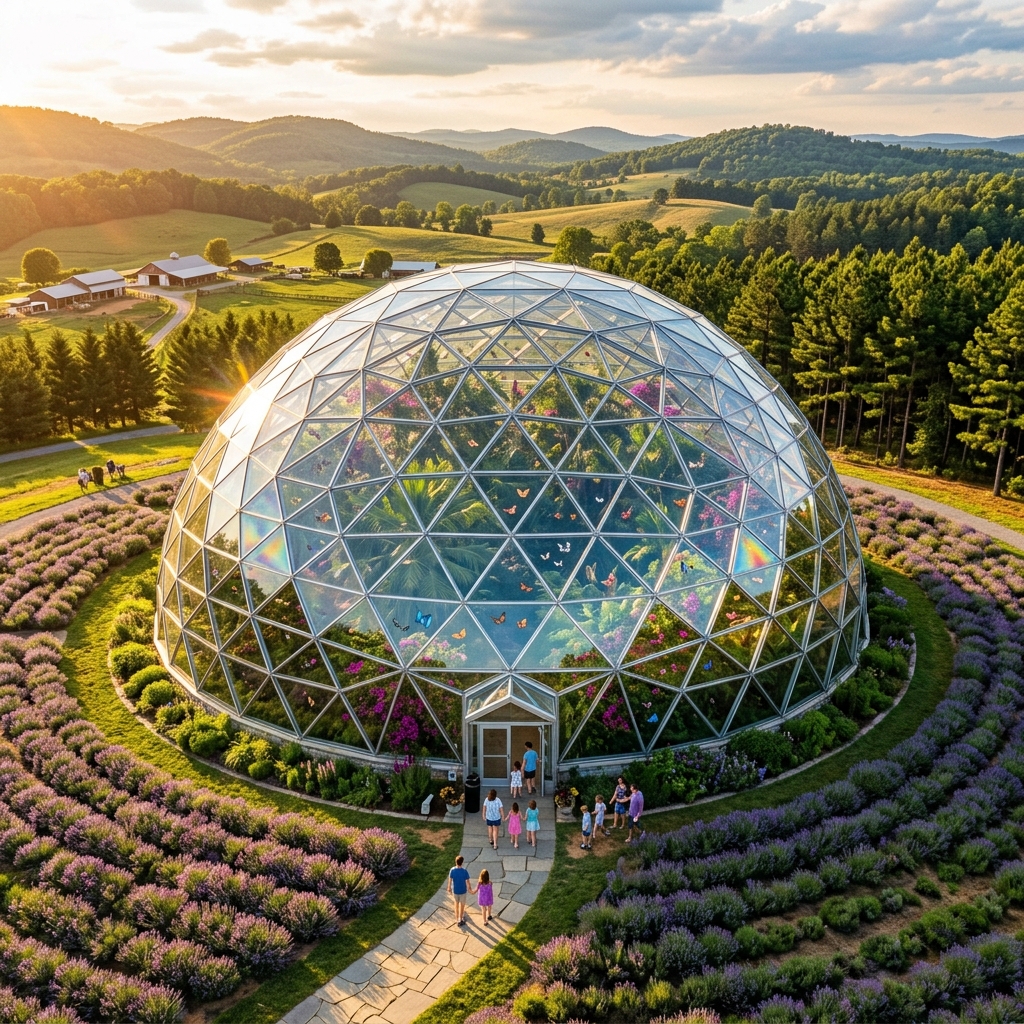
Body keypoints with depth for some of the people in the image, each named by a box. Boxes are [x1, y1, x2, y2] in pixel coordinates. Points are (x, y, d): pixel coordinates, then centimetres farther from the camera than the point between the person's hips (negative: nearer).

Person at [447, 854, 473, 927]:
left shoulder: (452, 870, -18)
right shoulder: (464, 871, -24)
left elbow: (450, 880, -7)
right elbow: (467, 881, -14)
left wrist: (449, 888, 11)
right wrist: (469, 888, 5)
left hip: (455, 891, 2)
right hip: (462, 891, -2)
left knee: (456, 904, 24)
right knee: (462, 905, 17)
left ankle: (457, 919, 35)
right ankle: (460, 920, 30)